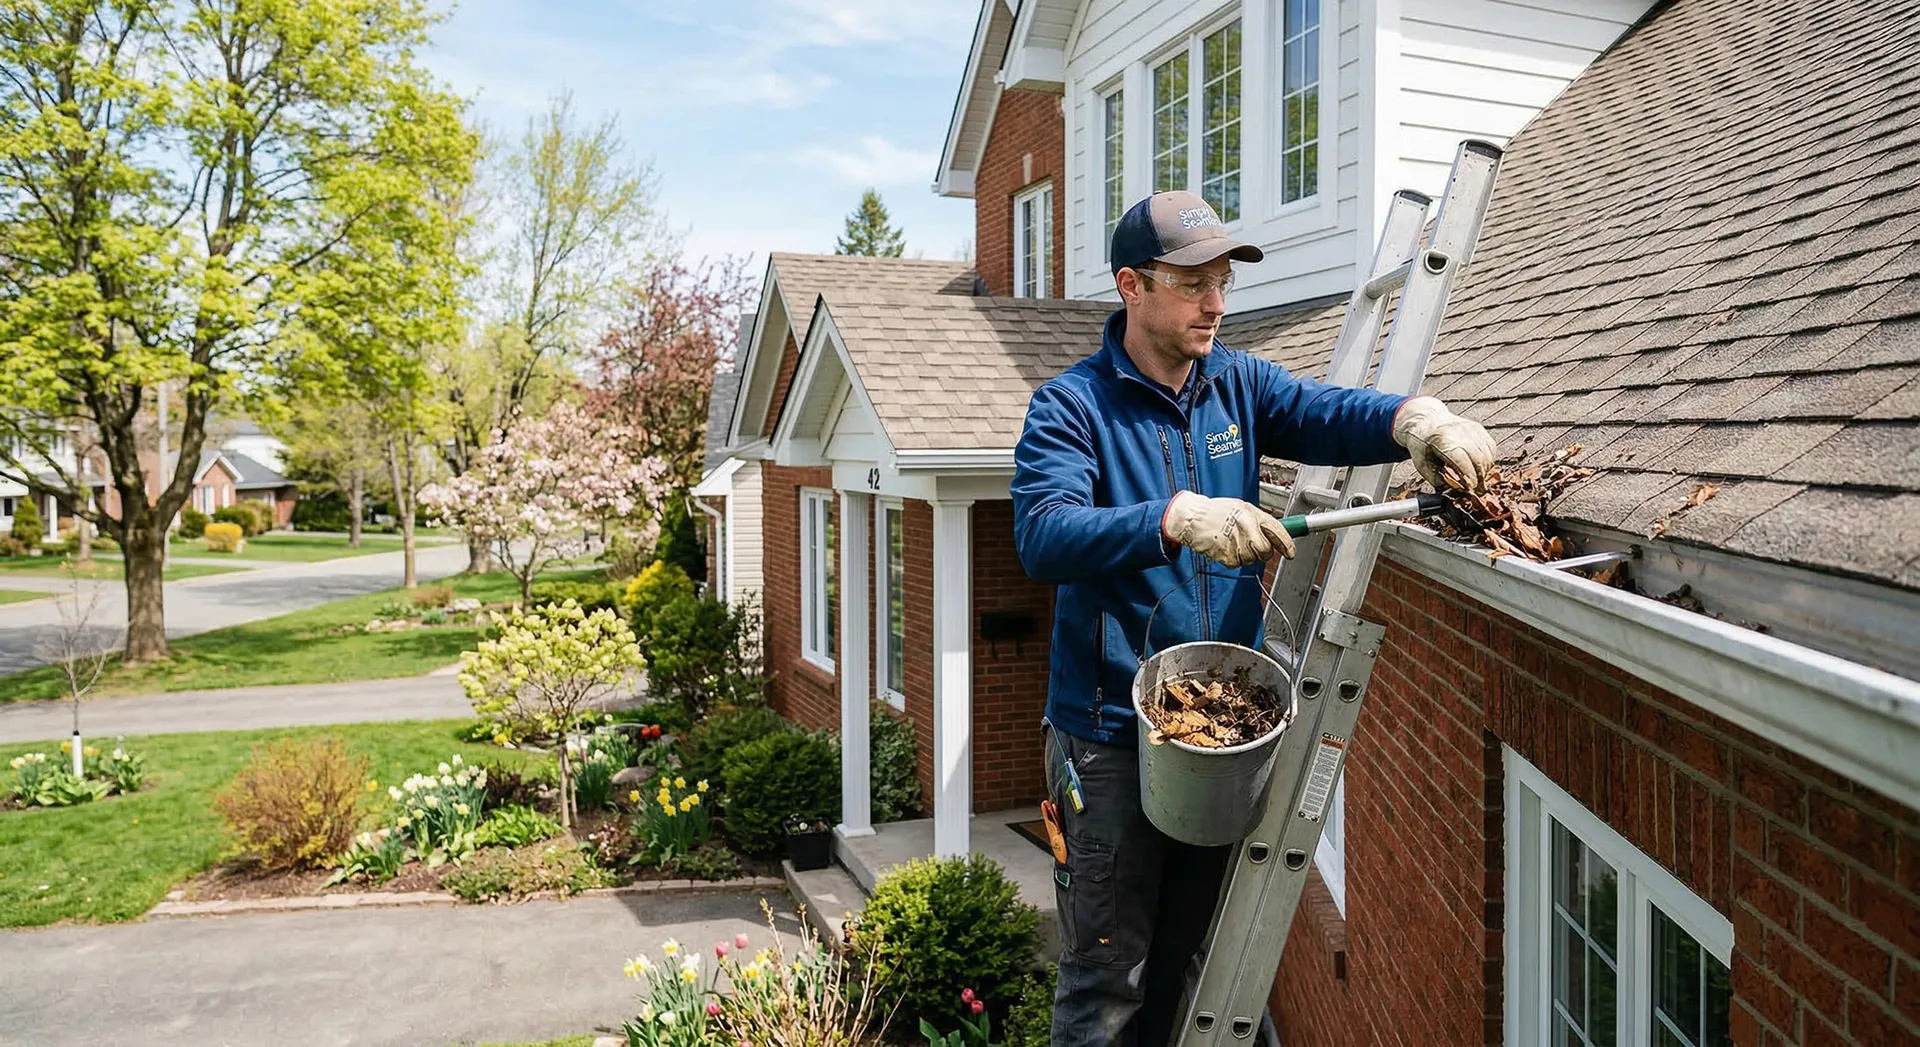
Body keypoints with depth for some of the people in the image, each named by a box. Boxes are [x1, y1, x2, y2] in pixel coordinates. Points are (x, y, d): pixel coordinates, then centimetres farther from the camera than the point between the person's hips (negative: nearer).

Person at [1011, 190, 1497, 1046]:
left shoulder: (1237, 384, 6)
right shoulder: (1071, 407, -11)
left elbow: (1328, 417, -10)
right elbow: (1042, 534, -27)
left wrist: (1412, 418, -32)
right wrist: (1178, 519, -40)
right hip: (1112, 739, -5)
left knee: (1190, 959, 21)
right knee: (1107, 976, 5)